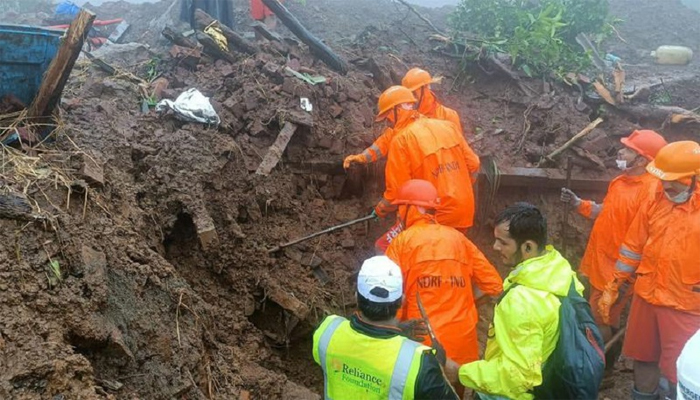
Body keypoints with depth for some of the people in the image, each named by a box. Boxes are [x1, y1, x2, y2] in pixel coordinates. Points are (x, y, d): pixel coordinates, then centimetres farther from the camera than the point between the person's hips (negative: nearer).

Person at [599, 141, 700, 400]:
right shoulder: (655, 202, 2)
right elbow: (633, 248, 8)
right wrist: (612, 289, 9)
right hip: (645, 297, 4)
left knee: (676, 374, 4)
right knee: (644, 358, 19)